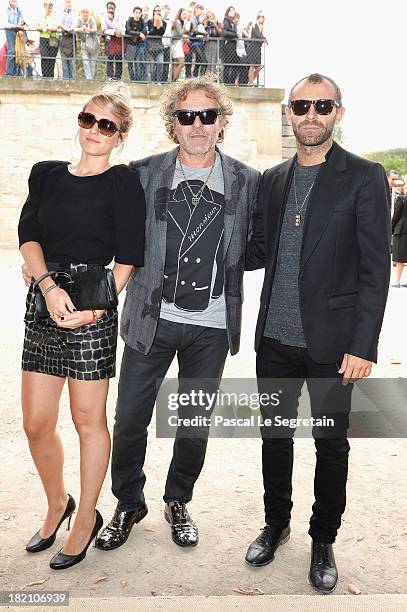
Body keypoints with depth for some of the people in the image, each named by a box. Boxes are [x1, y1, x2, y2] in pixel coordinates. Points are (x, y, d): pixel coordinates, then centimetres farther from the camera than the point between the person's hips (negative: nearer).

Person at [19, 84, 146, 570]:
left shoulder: (122, 182, -1)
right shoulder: (47, 175, 13)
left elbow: (128, 258, -6)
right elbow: (28, 234, 2)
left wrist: (97, 308, -16)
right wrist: (49, 286, -15)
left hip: (93, 307, -5)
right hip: (43, 303, 5)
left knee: (88, 419, 7)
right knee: (36, 423, 9)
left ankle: (86, 519, 27)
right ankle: (57, 503, 36)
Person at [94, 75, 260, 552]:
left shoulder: (247, 181, 0)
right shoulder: (142, 174, -1)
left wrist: (219, 268, -4)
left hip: (212, 325, 1)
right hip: (151, 319, 0)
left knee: (195, 424, 14)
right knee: (129, 420, 8)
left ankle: (177, 502, 38)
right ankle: (128, 505, 33)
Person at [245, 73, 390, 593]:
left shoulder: (364, 178, -7)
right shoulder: (272, 179, 9)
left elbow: (376, 268, -10)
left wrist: (363, 346, -15)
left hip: (330, 342, -4)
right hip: (276, 337, 5)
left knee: (331, 444, 11)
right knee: (274, 435, 17)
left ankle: (323, 542, 33)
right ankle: (276, 525, 39)